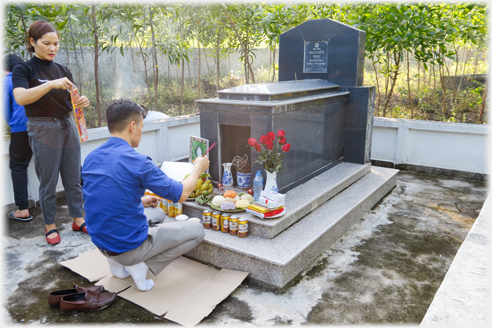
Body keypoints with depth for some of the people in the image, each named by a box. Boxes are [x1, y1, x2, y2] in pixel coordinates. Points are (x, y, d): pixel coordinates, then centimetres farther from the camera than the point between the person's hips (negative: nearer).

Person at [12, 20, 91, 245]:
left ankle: (78, 219, 21)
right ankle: (50, 225, 19)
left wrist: (82, 103, -11)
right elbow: (21, 97, -23)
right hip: (43, 130, -4)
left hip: (68, 127, 5)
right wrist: (51, 84, -34)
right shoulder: (23, 70, -4)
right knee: (48, 182, 4)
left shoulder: (63, 71, 10)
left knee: (73, 178, 9)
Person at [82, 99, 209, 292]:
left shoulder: (91, 158, -1)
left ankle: (119, 263, 18)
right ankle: (143, 266, -3)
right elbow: (181, 194, -12)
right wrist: (198, 168, 4)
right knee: (197, 231, 5)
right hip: (130, 246, -7)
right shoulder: (137, 162, -23)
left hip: (101, 244, 7)